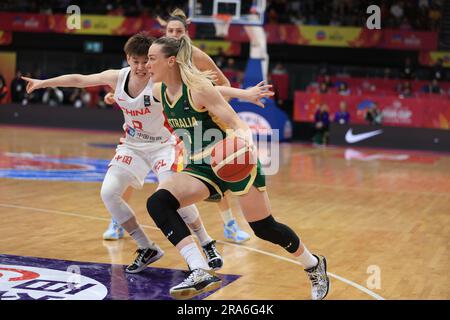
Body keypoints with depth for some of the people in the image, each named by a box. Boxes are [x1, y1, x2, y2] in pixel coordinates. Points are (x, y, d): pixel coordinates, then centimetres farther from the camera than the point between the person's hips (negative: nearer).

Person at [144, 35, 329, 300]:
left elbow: (237, 124, -25)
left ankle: (315, 266, 29)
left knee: (265, 228, 0)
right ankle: (201, 274, -25)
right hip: (202, 166, 6)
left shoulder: (199, 88, -23)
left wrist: (244, 138, -44)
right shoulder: (159, 91, -3)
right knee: (157, 203, -18)